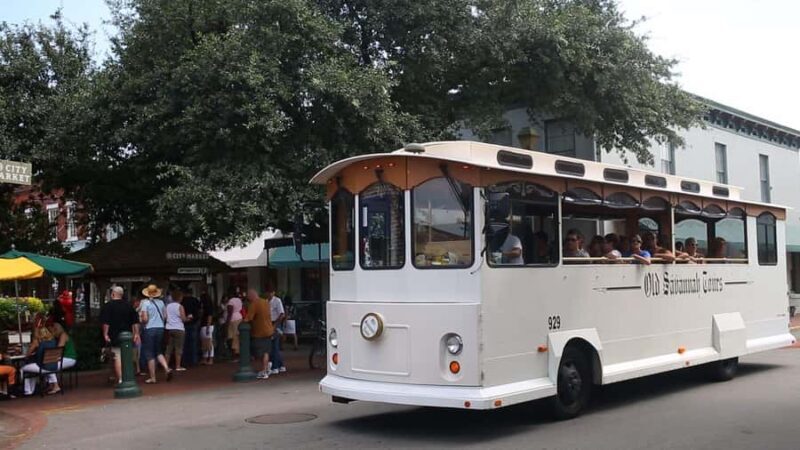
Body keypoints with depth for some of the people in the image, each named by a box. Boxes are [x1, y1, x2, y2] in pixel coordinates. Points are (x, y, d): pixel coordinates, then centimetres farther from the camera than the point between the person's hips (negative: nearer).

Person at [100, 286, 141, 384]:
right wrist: (136, 334, 10)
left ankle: (120, 380, -9)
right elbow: (135, 322, 7)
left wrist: (105, 334, -9)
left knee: (117, 357, -3)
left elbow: (105, 322, -13)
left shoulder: (108, 306, -6)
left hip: (114, 336, -4)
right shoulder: (128, 305, 8)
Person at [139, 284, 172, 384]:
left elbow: (145, 319, -14)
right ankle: (167, 368, -3)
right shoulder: (161, 302, 4)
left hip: (150, 329, -4)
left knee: (149, 354, 4)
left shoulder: (145, 303, -9)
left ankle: (152, 378, 6)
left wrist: (140, 318, 7)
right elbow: (165, 317, 6)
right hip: (160, 328, 4)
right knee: (158, 351, 19)